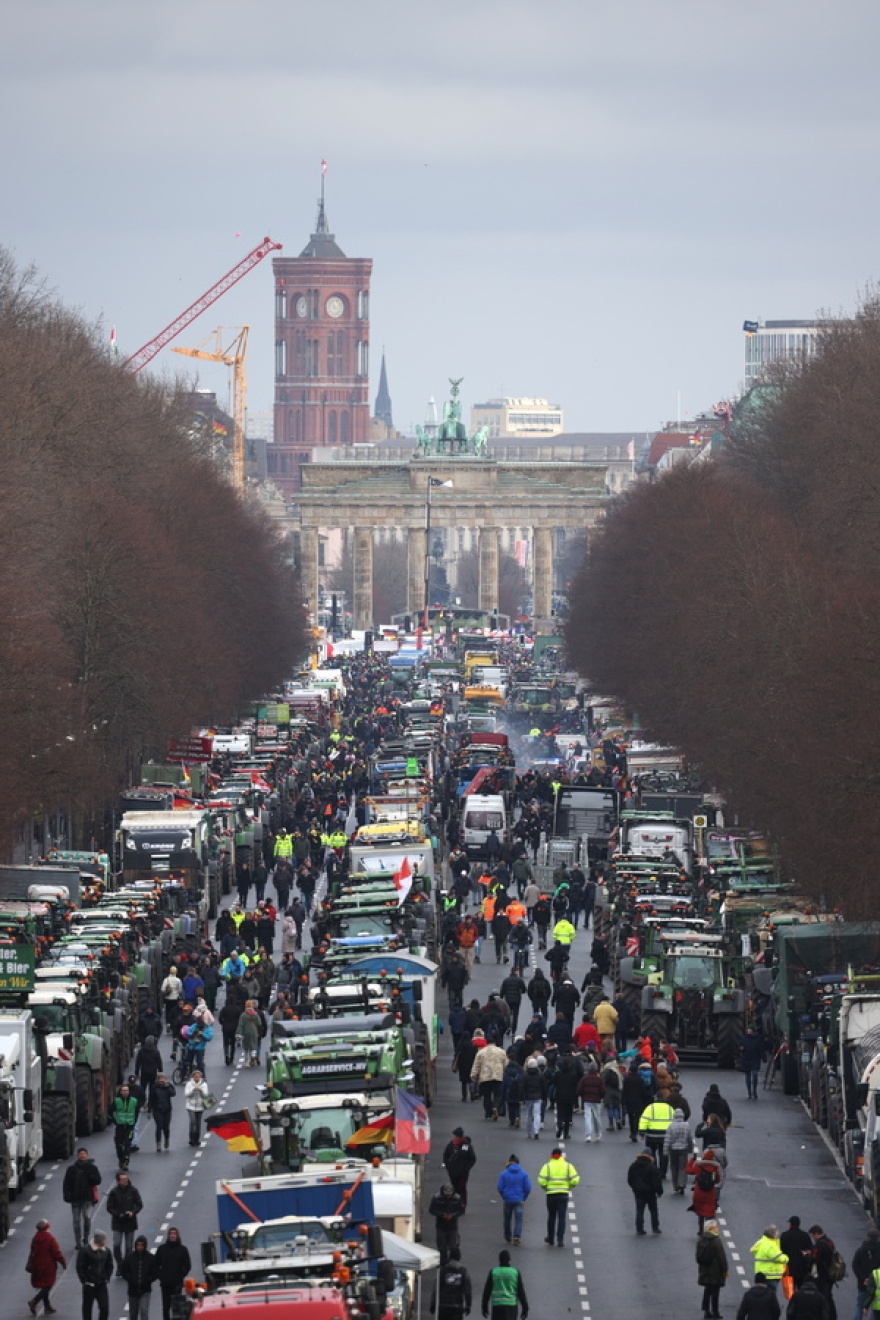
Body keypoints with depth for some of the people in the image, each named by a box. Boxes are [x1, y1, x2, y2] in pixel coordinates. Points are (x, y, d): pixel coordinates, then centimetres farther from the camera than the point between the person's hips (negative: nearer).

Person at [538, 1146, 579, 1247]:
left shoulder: (547, 1166, -3)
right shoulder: (568, 1166, 0)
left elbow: (541, 1180, -10)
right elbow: (575, 1179, -6)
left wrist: (545, 1188, 10)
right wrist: (569, 1187, 12)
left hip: (551, 1194, 0)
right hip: (563, 1195, 0)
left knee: (551, 1217, 14)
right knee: (561, 1217, 1)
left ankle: (550, 1239, 22)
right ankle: (560, 1239, -7)